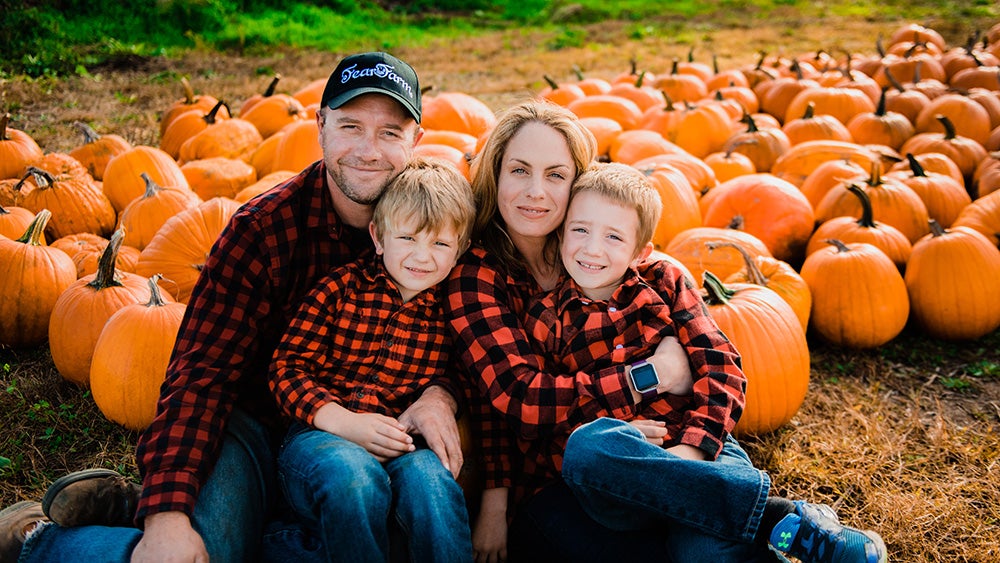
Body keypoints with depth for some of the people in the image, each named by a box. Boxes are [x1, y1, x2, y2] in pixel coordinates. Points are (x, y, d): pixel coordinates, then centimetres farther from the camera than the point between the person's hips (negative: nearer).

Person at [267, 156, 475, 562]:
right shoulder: (342, 287, 2)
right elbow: (286, 366, -1)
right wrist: (343, 421, -14)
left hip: (404, 446, 1)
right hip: (320, 434, -1)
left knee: (428, 477, -33)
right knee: (354, 478, -34)